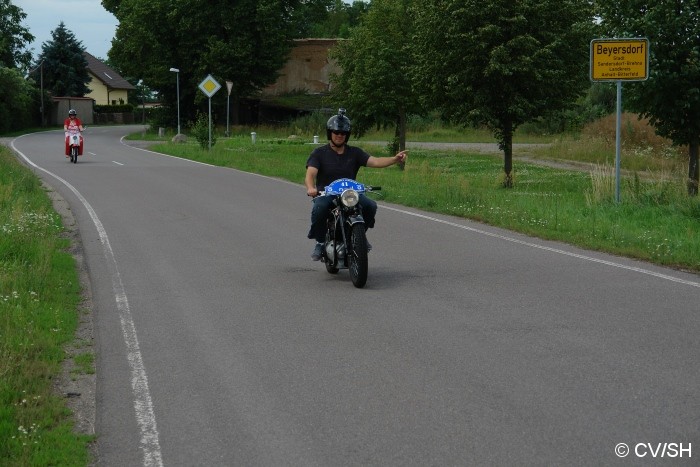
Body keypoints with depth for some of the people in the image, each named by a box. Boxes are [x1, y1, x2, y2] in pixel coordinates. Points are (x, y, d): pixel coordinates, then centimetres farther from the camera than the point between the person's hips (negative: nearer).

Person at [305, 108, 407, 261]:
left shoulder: (354, 153, 11)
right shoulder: (319, 153, 3)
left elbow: (375, 162, -3)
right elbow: (310, 174, -10)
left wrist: (395, 159, -22)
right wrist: (310, 188, -34)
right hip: (325, 194, -2)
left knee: (370, 206, -24)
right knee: (319, 208, -36)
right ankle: (320, 242, -13)